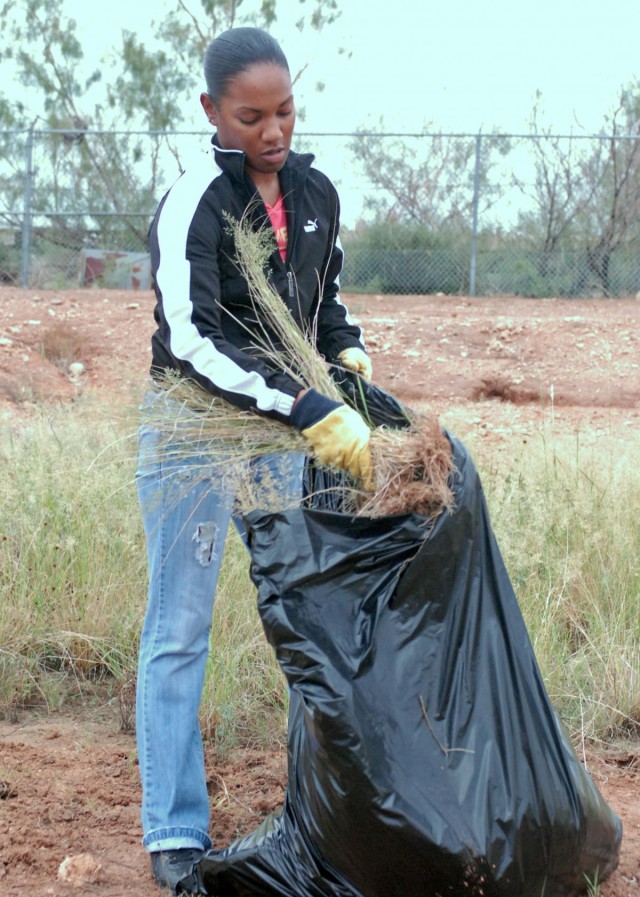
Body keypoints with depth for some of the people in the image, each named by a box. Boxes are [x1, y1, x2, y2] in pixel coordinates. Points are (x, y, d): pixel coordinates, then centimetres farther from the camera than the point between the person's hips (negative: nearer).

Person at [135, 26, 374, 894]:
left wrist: (349, 354, 0)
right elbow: (192, 335, -30)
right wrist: (309, 410, -35)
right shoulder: (193, 204, -17)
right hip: (193, 432, -6)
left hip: (282, 430, 6)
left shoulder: (316, 193, 3)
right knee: (180, 631, -2)